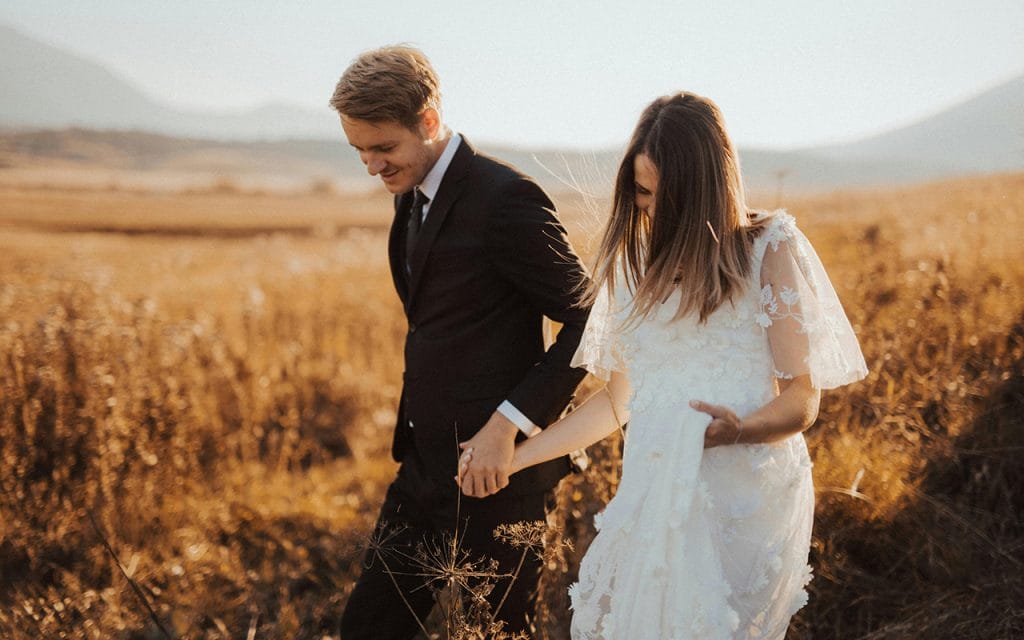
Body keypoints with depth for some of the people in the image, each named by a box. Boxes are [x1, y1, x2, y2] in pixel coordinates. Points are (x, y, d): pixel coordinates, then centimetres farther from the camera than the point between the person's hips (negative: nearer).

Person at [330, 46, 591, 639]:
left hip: (495, 474, -9)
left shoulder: (506, 198, -17)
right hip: (426, 467, 9)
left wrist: (508, 424, -22)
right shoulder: (412, 198, 11)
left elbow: (591, 322, -17)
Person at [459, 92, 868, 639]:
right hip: (654, 499, 4)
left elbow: (801, 398, -3)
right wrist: (513, 457, 13)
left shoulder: (770, 248, 0)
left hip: (744, 496, -4)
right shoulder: (635, 260, 14)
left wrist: (739, 429, -24)